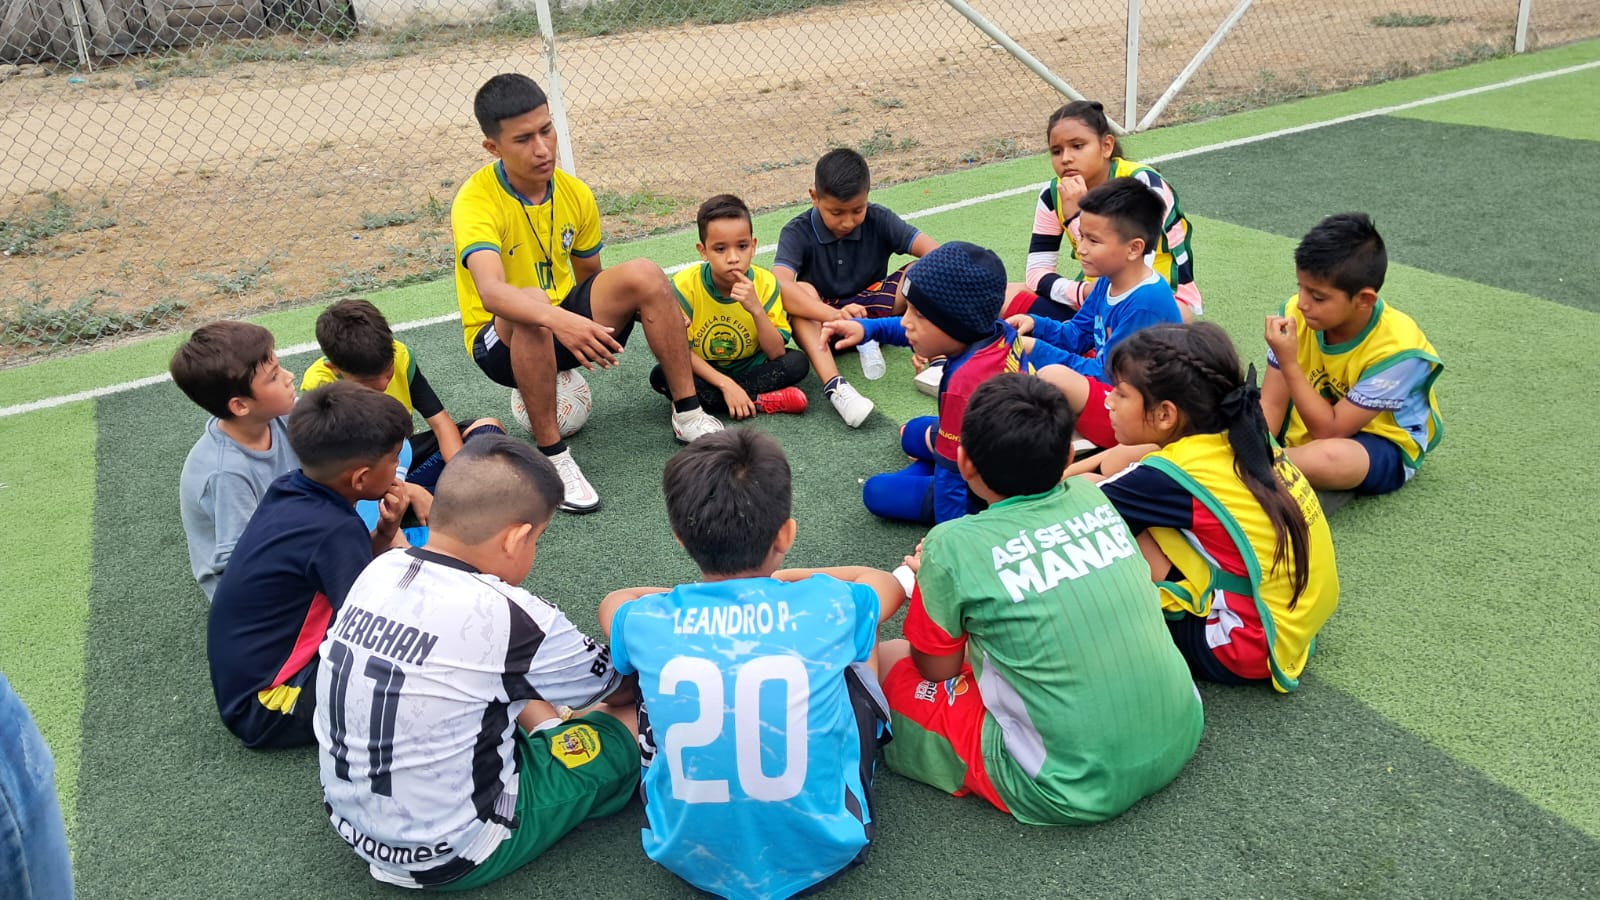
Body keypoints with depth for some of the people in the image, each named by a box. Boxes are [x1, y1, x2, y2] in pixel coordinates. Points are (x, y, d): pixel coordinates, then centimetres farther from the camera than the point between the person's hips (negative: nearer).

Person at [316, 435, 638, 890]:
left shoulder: (377, 571, -7)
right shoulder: (510, 619, -26)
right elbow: (619, 685, -7)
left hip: (348, 820, 7)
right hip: (453, 855, -7)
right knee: (635, 719, 3)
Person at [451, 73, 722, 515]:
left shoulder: (575, 194, -4)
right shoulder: (476, 203, -23)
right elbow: (491, 292, -42)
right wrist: (558, 319, -58)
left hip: (567, 319, 5)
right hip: (502, 341, -5)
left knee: (644, 275, -19)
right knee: (534, 309, -39)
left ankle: (688, 414, -11)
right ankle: (552, 457, -27)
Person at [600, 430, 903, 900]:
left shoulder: (649, 623, -14)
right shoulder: (827, 607, -16)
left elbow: (612, 601, 15)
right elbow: (887, 583, 12)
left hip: (689, 857, 1)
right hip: (821, 854, 0)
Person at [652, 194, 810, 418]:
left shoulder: (765, 283, -15)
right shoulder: (686, 285, -19)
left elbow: (777, 354, -18)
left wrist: (756, 310, -33)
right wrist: (726, 384, -28)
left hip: (750, 369, 1)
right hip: (704, 373, -1)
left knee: (798, 362, -22)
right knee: (661, 376, -28)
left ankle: (697, 401, -22)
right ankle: (758, 401, -24)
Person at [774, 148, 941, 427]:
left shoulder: (878, 220, -8)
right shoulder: (798, 233, -14)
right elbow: (780, 286, -34)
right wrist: (833, 314, -49)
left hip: (873, 314, 2)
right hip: (823, 327, -2)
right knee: (802, 291, -33)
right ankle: (834, 386, -47)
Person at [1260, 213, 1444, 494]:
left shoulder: (1396, 349, -28)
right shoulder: (1296, 313, -17)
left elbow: (1329, 430, -26)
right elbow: (1271, 404, -13)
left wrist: (1288, 363, -32)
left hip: (1381, 446, -5)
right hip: (1304, 427, 5)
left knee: (1331, 456, -39)